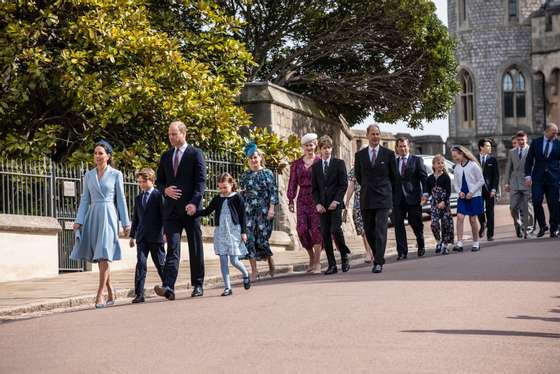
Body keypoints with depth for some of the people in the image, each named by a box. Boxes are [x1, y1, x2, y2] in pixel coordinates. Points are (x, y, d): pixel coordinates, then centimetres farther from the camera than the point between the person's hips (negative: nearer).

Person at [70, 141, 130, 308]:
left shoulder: (116, 174, 2)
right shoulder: (89, 175, 11)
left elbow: (121, 199, 3)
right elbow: (85, 199, 11)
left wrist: (125, 222, 1)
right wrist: (79, 221, 3)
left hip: (108, 216, -4)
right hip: (92, 215, 4)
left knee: (104, 256, -12)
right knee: (99, 258, 7)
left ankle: (100, 295, -12)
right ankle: (111, 293, 19)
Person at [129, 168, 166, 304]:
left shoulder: (158, 195, -3)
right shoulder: (138, 198, 14)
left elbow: (164, 215, -6)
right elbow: (135, 218, 18)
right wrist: (133, 235, 14)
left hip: (156, 236, -4)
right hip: (142, 237, 4)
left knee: (161, 264, 7)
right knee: (141, 264, -5)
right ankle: (139, 294, -9)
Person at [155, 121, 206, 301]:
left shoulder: (196, 154, -1)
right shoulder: (166, 156, 14)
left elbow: (201, 181, -8)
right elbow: (159, 180, 19)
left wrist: (194, 203, -19)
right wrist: (165, 190, -4)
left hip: (190, 208, -3)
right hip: (171, 209, 3)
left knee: (195, 249, 5)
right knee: (172, 248, -6)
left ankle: (198, 285, 14)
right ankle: (168, 287, -16)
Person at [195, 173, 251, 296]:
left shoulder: (237, 198, -2)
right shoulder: (217, 199, 10)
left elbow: (242, 216, -2)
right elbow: (207, 211, 14)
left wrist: (243, 232, -5)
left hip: (234, 231, -4)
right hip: (220, 232, 4)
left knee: (234, 260, -6)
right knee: (223, 260, 0)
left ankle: (246, 275, 25)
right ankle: (227, 287, 3)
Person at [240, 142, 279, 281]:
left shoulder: (267, 173, 2)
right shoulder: (244, 176, 12)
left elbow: (273, 192, -3)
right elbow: (242, 194, 15)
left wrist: (271, 208, -12)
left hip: (263, 211, -3)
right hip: (248, 211, 3)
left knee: (262, 239, -5)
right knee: (250, 239, -6)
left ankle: (271, 264, 20)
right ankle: (254, 270, -2)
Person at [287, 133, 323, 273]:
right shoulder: (297, 164, 11)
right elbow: (292, 183, 11)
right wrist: (290, 201, 3)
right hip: (303, 199, 3)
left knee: (316, 228, -8)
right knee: (302, 229, -5)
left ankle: (317, 262, -1)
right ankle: (311, 256, 17)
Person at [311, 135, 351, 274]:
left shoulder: (339, 163, 3)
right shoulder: (315, 167, 11)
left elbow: (344, 184, -2)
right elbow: (314, 188, 11)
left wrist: (336, 201, -12)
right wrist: (318, 203, -4)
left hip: (336, 203, -3)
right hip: (322, 205, 3)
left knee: (335, 229, -17)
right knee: (325, 233, -1)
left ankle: (344, 256, 5)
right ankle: (332, 265, 3)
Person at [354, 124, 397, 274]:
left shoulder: (388, 154, 2)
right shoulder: (359, 155, 7)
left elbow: (394, 176, 10)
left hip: (383, 198, -3)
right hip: (366, 199, 3)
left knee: (380, 231, -9)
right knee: (369, 231, 7)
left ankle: (379, 263, -10)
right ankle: (378, 256, 24)